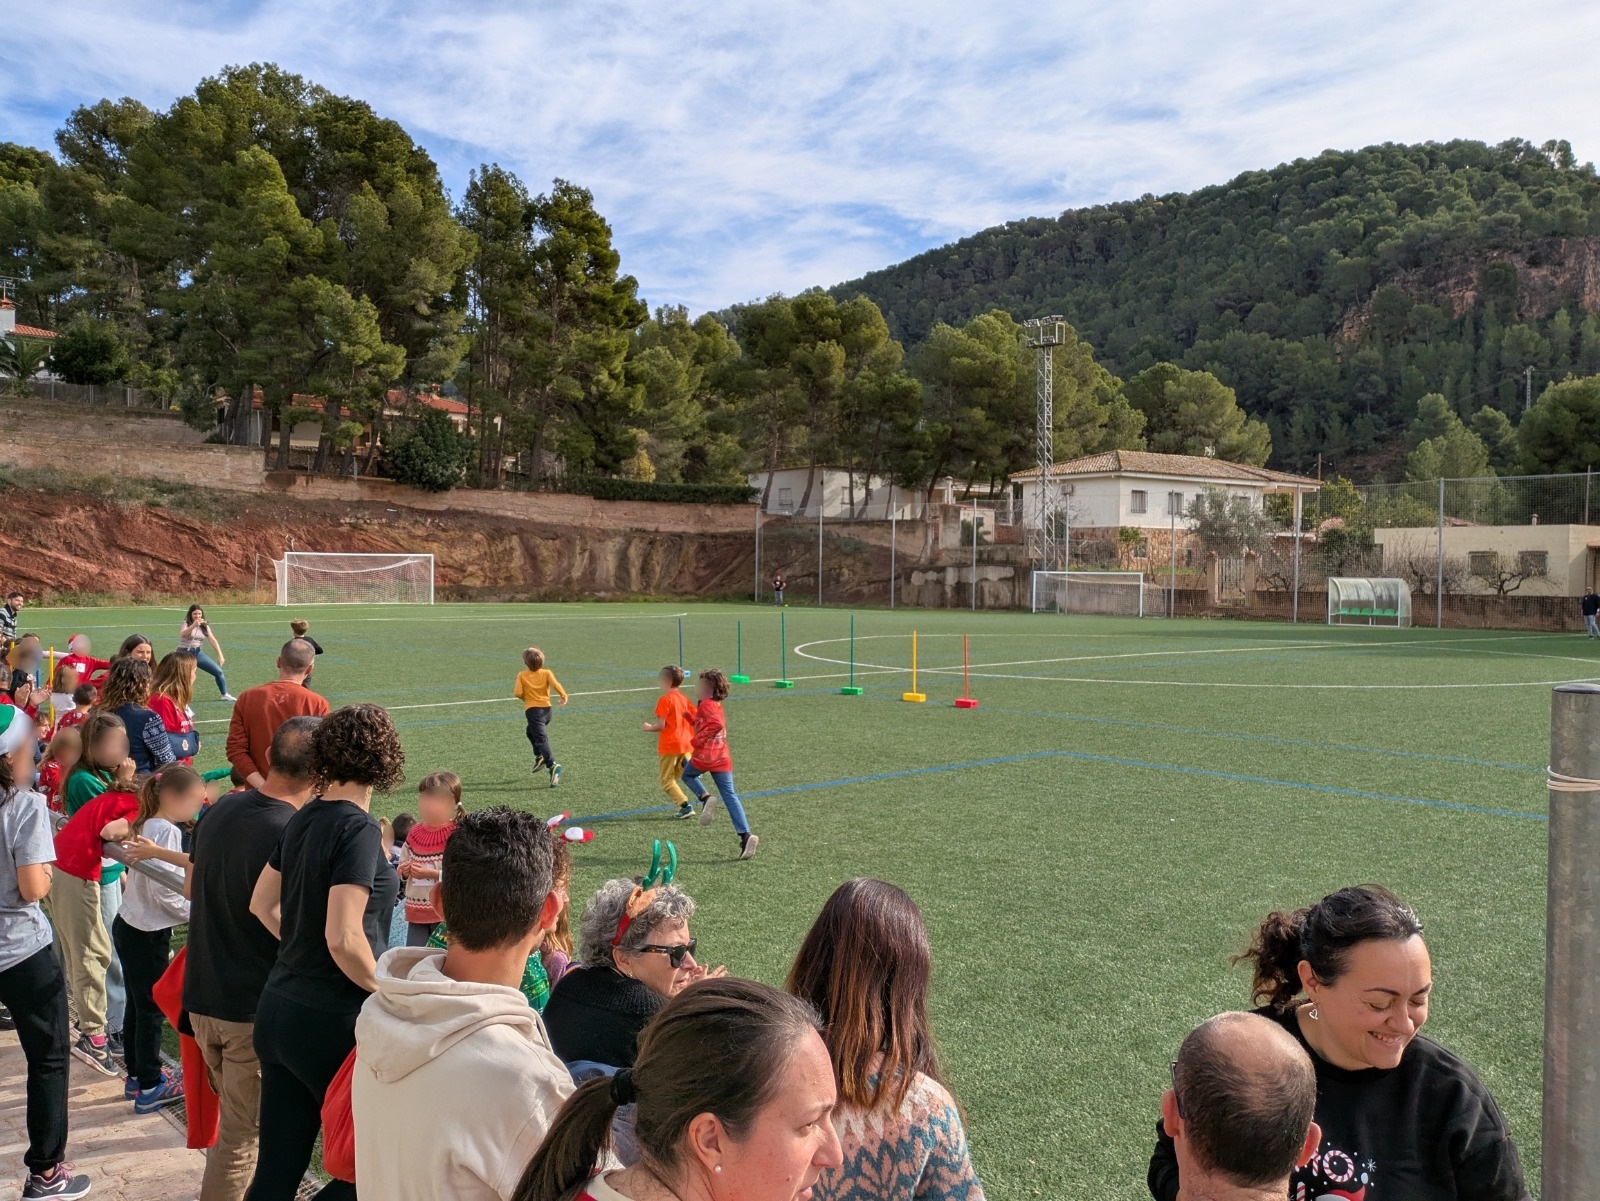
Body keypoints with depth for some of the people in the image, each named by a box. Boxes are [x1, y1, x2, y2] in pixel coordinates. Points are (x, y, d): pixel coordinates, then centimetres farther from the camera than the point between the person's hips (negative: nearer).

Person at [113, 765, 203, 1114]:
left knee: (138, 1004, 18)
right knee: (152, 1009, 2)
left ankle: (137, 1074, 31)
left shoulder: (147, 825, 9)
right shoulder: (166, 830, -20)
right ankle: (150, 1088, 11)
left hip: (130, 926, 9)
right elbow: (163, 891, -24)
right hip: (147, 934, -9)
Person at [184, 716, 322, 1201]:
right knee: (240, 1136, 7)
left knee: (232, 1117, 25)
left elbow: (193, 885, 15)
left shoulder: (220, 810, -1)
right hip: (256, 1010, -8)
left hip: (202, 997, 8)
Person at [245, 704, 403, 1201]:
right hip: (333, 1018, -8)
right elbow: (344, 939, -24)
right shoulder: (357, 828, -18)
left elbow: (263, 904, 18)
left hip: (280, 1007, 8)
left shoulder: (304, 819, 6)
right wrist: (387, 991, -10)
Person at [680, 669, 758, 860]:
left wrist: (699, 740, -18)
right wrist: (692, 718, 23)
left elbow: (717, 724, -25)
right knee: (730, 796, 3)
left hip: (704, 755, -7)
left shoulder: (706, 705, -10)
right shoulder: (716, 704, 17)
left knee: (688, 775, 24)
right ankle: (745, 836, -9)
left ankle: (705, 798, -3)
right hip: (722, 758, 7)